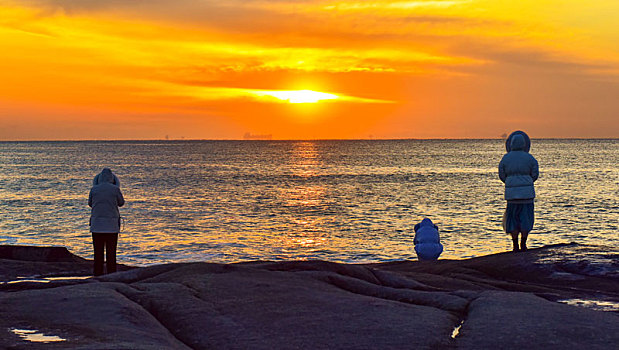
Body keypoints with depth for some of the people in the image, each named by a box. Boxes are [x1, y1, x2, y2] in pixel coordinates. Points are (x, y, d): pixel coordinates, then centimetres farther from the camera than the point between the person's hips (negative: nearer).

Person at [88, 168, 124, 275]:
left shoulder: (94, 189, 1)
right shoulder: (115, 189, -3)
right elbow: (121, 203, 12)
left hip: (97, 224, 1)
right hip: (112, 225, -1)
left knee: (98, 252, 5)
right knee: (111, 252, 3)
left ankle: (98, 274, 3)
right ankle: (111, 275, 2)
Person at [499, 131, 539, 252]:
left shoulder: (505, 158, 0)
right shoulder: (529, 158, -3)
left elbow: (502, 176, 3)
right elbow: (535, 174, -1)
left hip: (511, 192, 1)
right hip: (527, 192, -1)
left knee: (513, 218, 10)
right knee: (526, 218, 9)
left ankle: (515, 245, 8)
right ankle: (523, 244, 6)